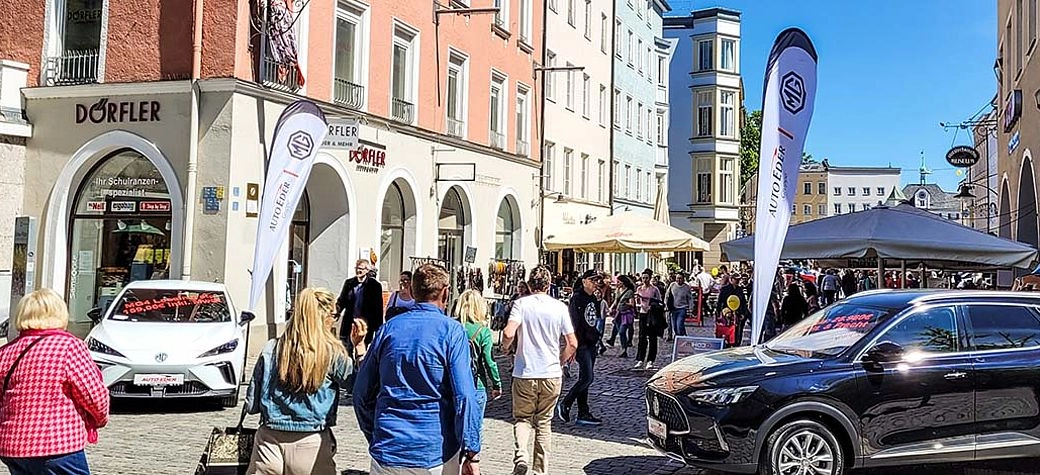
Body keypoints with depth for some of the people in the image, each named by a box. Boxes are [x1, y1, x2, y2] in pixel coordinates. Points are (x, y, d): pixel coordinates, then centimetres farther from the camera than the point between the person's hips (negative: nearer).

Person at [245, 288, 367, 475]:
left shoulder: (271, 349, 1)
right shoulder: (332, 352, -7)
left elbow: (251, 405, 3)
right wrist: (359, 346, 2)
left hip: (270, 440, 2)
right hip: (311, 445, -2)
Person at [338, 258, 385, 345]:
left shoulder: (375, 285, -2)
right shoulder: (349, 283, 10)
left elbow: (378, 308, -1)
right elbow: (341, 301, 12)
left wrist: (378, 328, -3)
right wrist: (336, 310, -11)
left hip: (365, 325, -3)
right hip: (349, 325, 3)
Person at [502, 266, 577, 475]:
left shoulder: (521, 304, -6)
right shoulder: (560, 307, 0)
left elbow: (508, 334, -19)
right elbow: (572, 344, 0)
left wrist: (505, 345, 4)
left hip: (524, 374, -2)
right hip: (551, 374, 2)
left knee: (522, 418, 14)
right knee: (544, 422, 14)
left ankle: (521, 454, -12)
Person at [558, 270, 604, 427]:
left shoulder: (594, 299, 14)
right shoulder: (577, 299, -12)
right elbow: (574, 323, -17)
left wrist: (597, 338, 18)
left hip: (591, 343, 9)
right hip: (581, 343, -9)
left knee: (584, 379, 10)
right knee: (587, 377, -12)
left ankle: (583, 414, 13)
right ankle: (564, 405, 2)